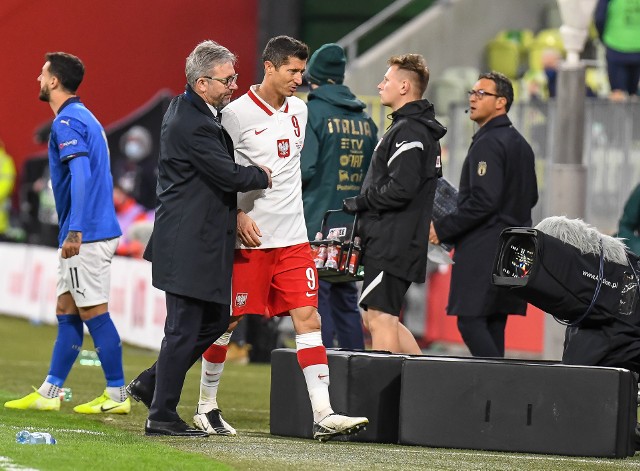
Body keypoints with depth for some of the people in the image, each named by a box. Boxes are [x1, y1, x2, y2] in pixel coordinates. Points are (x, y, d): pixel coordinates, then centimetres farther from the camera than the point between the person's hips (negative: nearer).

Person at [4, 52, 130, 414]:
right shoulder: (85, 118, 18)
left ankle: (117, 396, -3)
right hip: (100, 231, 10)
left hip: (85, 237, -10)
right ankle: (49, 394, 15)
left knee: (94, 313, -6)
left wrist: (74, 232, -27)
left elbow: (81, 175, -24)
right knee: (67, 311, 12)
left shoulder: (67, 121, -13)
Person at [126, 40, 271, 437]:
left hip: (203, 238, 10)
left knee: (215, 320, 17)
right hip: (190, 244, -10)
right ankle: (162, 416, 5)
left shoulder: (190, 111, 12)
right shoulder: (192, 124, -20)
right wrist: (264, 175, -2)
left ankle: (151, 383, 26)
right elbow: (229, 174, -20)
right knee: (184, 329, -3)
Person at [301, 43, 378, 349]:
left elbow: (305, 169, -16)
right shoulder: (364, 119, 12)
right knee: (346, 302, 13)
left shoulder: (312, 113, -9)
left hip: (315, 224, -6)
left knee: (316, 301, -5)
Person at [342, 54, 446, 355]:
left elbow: (401, 189, -24)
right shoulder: (422, 130, 19)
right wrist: (365, 206, 13)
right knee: (376, 317, 15)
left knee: (380, 319, -9)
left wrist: (360, 202, -10)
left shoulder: (408, 132, -14)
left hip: (392, 245, -11)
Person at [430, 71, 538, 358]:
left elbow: (483, 202, -21)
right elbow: (531, 197, 23)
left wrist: (442, 229, -14)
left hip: (484, 249, -10)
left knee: (470, 322, -11)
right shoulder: (520, 144, 17)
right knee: (493, 326, 10)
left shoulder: (488, 143, -13)